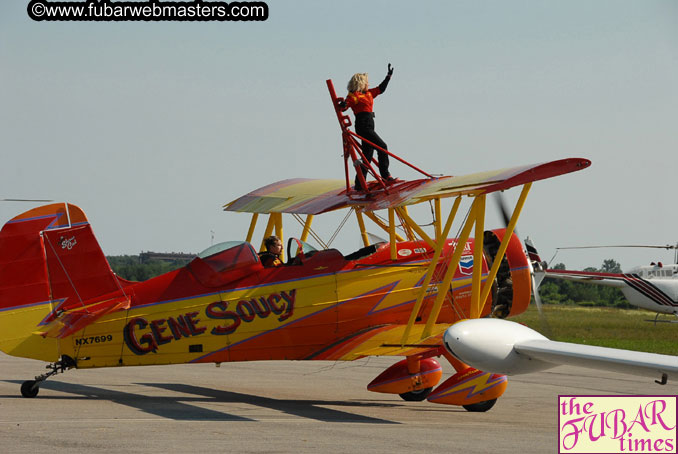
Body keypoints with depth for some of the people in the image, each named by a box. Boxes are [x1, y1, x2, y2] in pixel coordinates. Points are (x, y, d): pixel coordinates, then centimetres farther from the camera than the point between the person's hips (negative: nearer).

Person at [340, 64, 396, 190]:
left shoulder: (368, 93, 18)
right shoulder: (353, 96, -6)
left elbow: (381, 89, 29)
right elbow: (342, 108, -13)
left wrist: (389, 76, 28)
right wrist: (342, 104, -36)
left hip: (368, 126, 9)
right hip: (363, 126, -9)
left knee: (367, 156, 7)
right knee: (382, 146, -13)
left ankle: (359, 184, 8)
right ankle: (385, 175, -10)